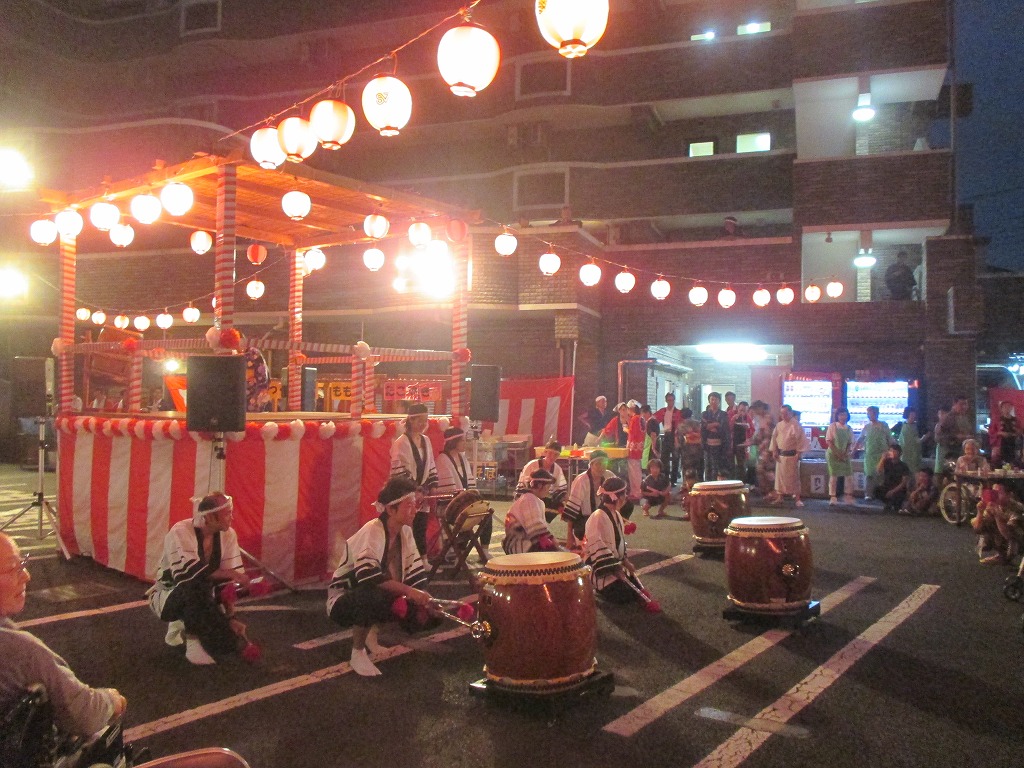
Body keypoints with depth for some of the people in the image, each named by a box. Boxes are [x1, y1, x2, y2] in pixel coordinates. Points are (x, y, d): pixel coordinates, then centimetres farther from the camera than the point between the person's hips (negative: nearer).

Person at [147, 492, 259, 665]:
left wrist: (231, 617, -14)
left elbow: (227, 582, -7)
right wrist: (231, 573, -35)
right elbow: (186, 572, -38)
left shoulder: (228, 535, -8)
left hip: (199, 599, 6)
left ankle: (184, 627, 13)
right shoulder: (180, 532, -24)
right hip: (167, 598, -5)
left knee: (227, 642, -14)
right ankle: (193, 642, -22)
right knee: (196, 585, -38)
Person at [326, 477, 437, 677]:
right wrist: (408, 591, -41)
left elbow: (415, 572, -1)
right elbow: (368, 576, -40)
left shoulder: (405, 532, -4)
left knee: (424, 614, -10)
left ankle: (372, 632, 12)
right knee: (373, 596, -39)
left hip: (380, 596, 7)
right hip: (343, 601, -7)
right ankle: (358, 653, -15)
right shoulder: (371, 532, -26)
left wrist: (422, 600, -17)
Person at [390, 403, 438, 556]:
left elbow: (431, 467, 16)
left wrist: (432, 487, 5)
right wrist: (413, 492, -18)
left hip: (422, 495, 6)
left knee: (421, 531, 9)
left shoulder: (425, 441, 11)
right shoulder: (401, 443, -10)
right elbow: (398, 471, -15)